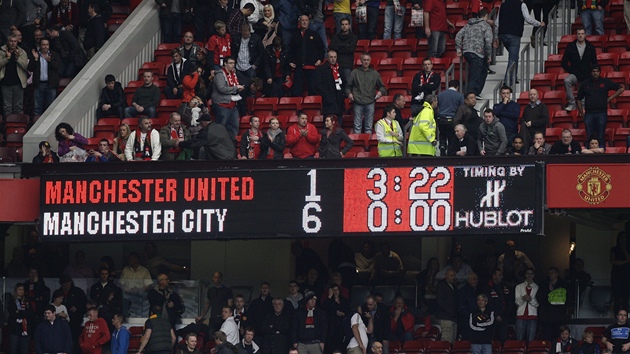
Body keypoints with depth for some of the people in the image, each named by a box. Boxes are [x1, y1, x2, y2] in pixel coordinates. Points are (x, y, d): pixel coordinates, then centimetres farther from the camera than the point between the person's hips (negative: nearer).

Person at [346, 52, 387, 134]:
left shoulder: (375, 73, 13)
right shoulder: (355, 72, 9)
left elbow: (382, 86, 17)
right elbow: (348, 86, 11)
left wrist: (381, 92, -4)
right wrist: (349, 93, -8)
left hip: (370, 102, 1)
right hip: (358, 103, -1)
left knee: (369, 127, 4)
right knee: (357, 126, -2)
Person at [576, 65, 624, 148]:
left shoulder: (605, 82, 7)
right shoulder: (585, 84, 10)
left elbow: (621, 89, 13)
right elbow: (579, 99, 15)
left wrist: (610, 98, 5)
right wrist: (581, 112, 7)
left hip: (602, 113, -1)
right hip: (589, 114, 1)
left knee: (600, 138, -4)